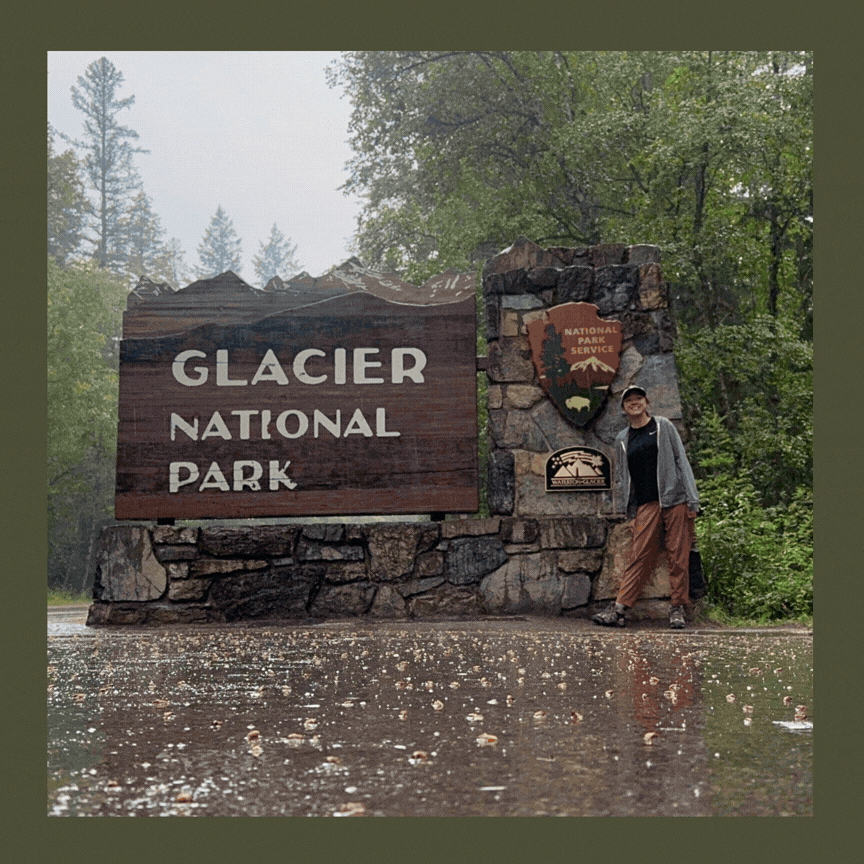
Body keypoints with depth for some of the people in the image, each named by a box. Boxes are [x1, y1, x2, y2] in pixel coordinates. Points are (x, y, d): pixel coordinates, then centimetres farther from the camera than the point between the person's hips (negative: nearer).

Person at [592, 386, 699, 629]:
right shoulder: (622, 440, 16)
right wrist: (631, 513, 7)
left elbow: (681, 460, 5)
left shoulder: (663, 427, 9)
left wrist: (692, 500, -3)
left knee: (678, 556, -3)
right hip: (646, 506, 2)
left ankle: (677, 609, 4)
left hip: (674, 500, -2)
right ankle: (618, 609, -9)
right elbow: (622, 479, 18)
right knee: (639, 557, -6)